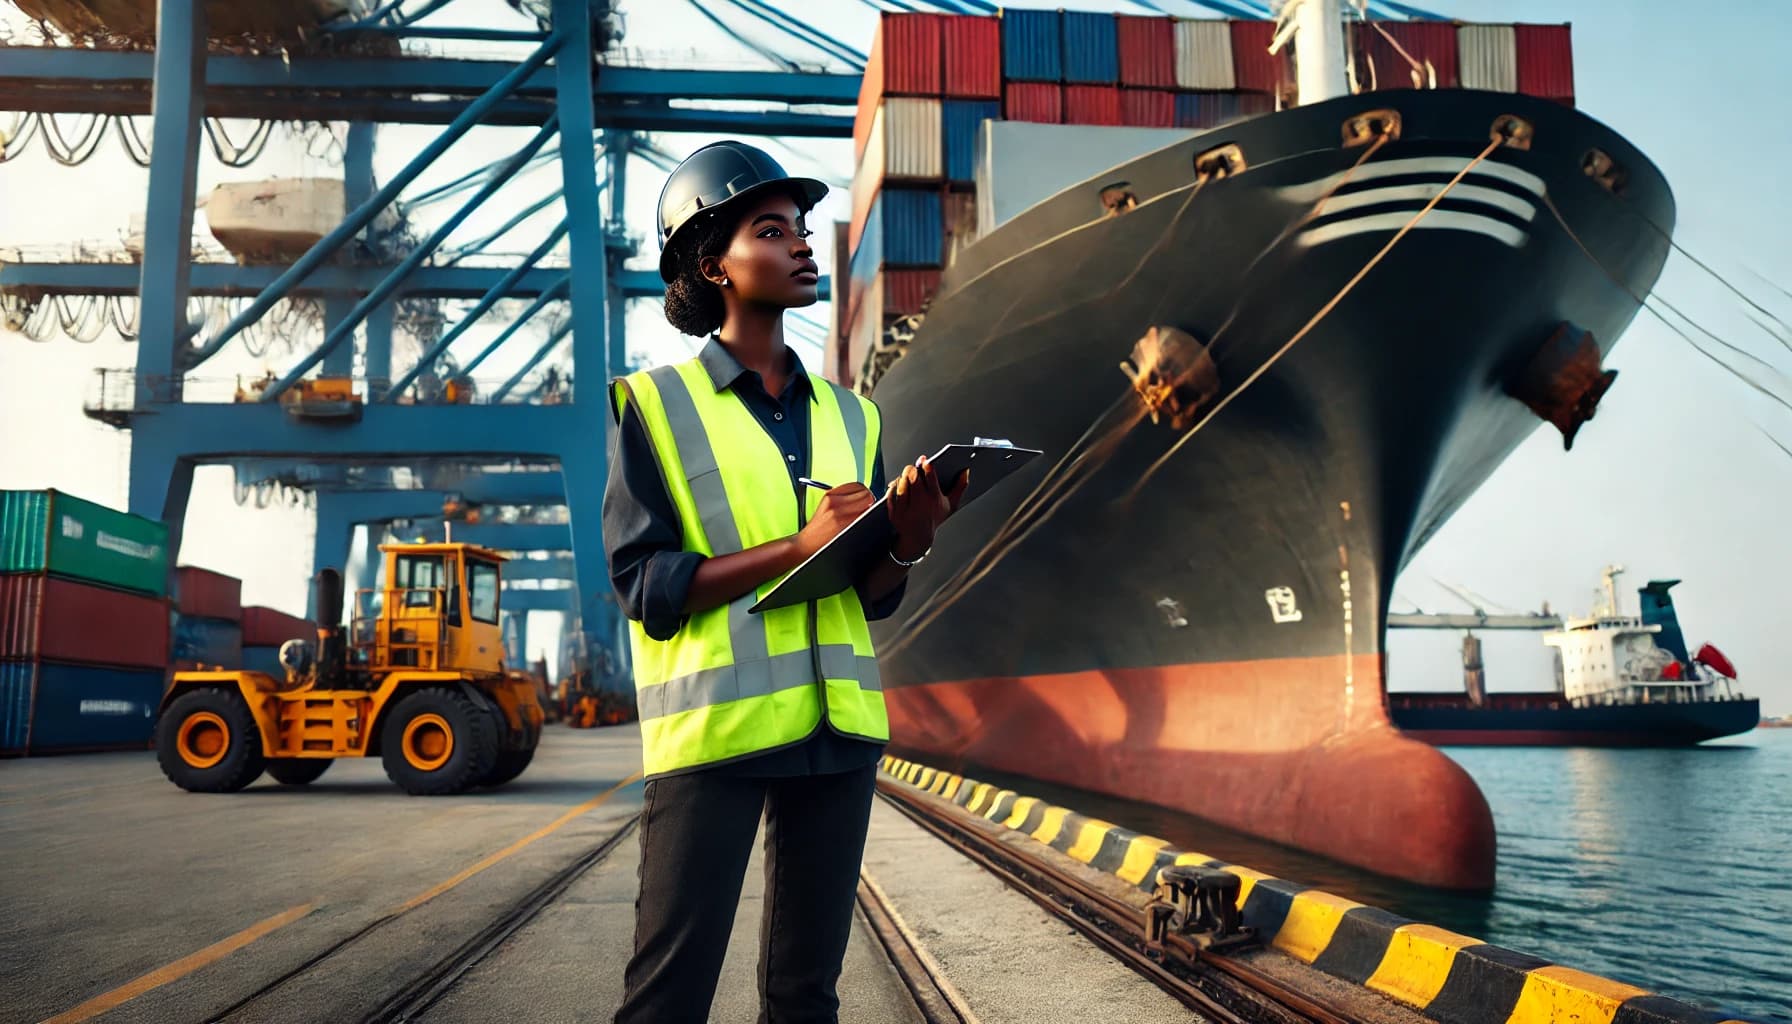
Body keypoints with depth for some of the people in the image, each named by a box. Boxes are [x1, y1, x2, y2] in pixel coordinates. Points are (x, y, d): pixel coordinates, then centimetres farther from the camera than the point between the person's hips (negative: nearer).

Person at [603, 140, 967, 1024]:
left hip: (838, 724, 5)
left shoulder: (847, 414, 14)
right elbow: (644, 587, -9)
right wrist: (801, 545, -17)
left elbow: (871, 600, 13)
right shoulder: (657, 405, 0)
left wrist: (907, 542, -9)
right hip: (713, 722, -4)